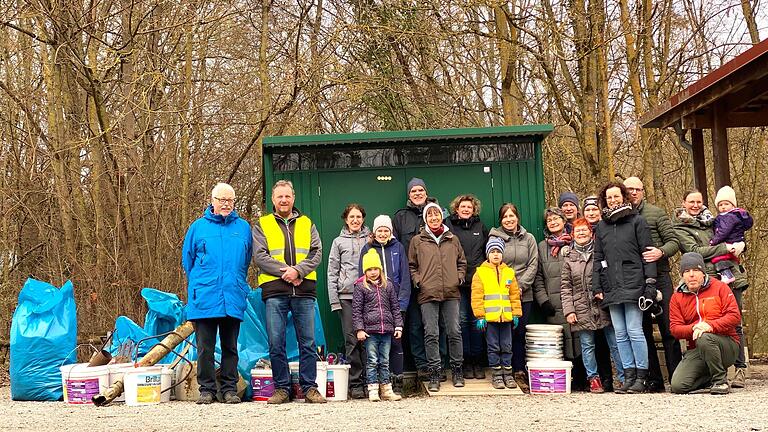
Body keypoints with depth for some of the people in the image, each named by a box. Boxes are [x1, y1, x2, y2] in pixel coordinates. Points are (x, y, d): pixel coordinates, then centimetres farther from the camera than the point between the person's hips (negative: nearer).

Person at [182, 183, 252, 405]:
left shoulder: (243, 228, 9)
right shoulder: (198, 227, 6)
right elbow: (188, 261, 12)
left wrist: (239, 286, 12)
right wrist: (198, 286, 10)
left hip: (233, 300, 1)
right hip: (204, 299, -1)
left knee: (230, 347, 8)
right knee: (205, 348, 1)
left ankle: (230, 389, 15)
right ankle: (206, 389, 10)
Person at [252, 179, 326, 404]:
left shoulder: (306, 223, 16)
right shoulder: (262, 225, 11)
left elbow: (317, 253, 6)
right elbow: (259, 256, -1)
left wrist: (298, 270, -11)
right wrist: (285, 272, -11)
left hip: (304, 290, 1)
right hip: (274, 291, -1)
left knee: (307, 342, 2)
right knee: (276, 343, -1)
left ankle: (309, 387, 9)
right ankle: (281, 388, 8)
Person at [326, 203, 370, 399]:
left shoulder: (371, 240, 13)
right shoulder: (339, 242, 12)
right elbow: (332, 273, 8)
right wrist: (334, 300, -1)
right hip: (347, 296, 0)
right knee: (351, 340, -4)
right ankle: (355, 383, 0)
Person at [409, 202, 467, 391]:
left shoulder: (453, 240, 13)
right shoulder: (417, 241, 9)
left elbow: (462, 262, 20)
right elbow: (411, 266, 12)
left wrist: (459, 277, 4)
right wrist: (417, 281, -3)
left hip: (451, 293, 1)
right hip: (428, 294, -1)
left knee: (454, 332, 2)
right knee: (431, 334, -2)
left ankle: (457, 369, 14)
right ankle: (434, 372, 5)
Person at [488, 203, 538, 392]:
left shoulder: (528, 238, 11)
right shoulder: (494, 238, 5)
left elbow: (533, 265, 5)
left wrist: (521, 285, -7)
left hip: (524, 294, 2)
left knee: (520, 333, 3)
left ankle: (519, 372, 8)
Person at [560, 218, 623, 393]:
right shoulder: (569, 258, 10)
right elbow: (565, 287, 6)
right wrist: (568, 310, -2)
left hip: (604, 306, -1)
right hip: (582, 309, 1)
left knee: (615, 344, 1)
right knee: (587, 345, 4)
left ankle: (624, 378, 7)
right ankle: (593, 378, 13)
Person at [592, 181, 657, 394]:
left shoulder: (636, 221, 3)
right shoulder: (602, 226, 16)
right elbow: (598, 258, 16)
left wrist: (650, 281, -8)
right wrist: (596, 287, 9)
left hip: (633, 285, -5)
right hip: (611, 288, 5)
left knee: (634, 331, -7)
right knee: (620, 334, 5)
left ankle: (641, 377, 0)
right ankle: (628, 375, 9)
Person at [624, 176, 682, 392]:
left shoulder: (656, 213, 5)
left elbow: (673, 241, 1)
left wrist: (661, 252, -18)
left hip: (659, 277, -3)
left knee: (668, 329, -3)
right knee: (643, 330, 6)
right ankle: (654, 380, 12)